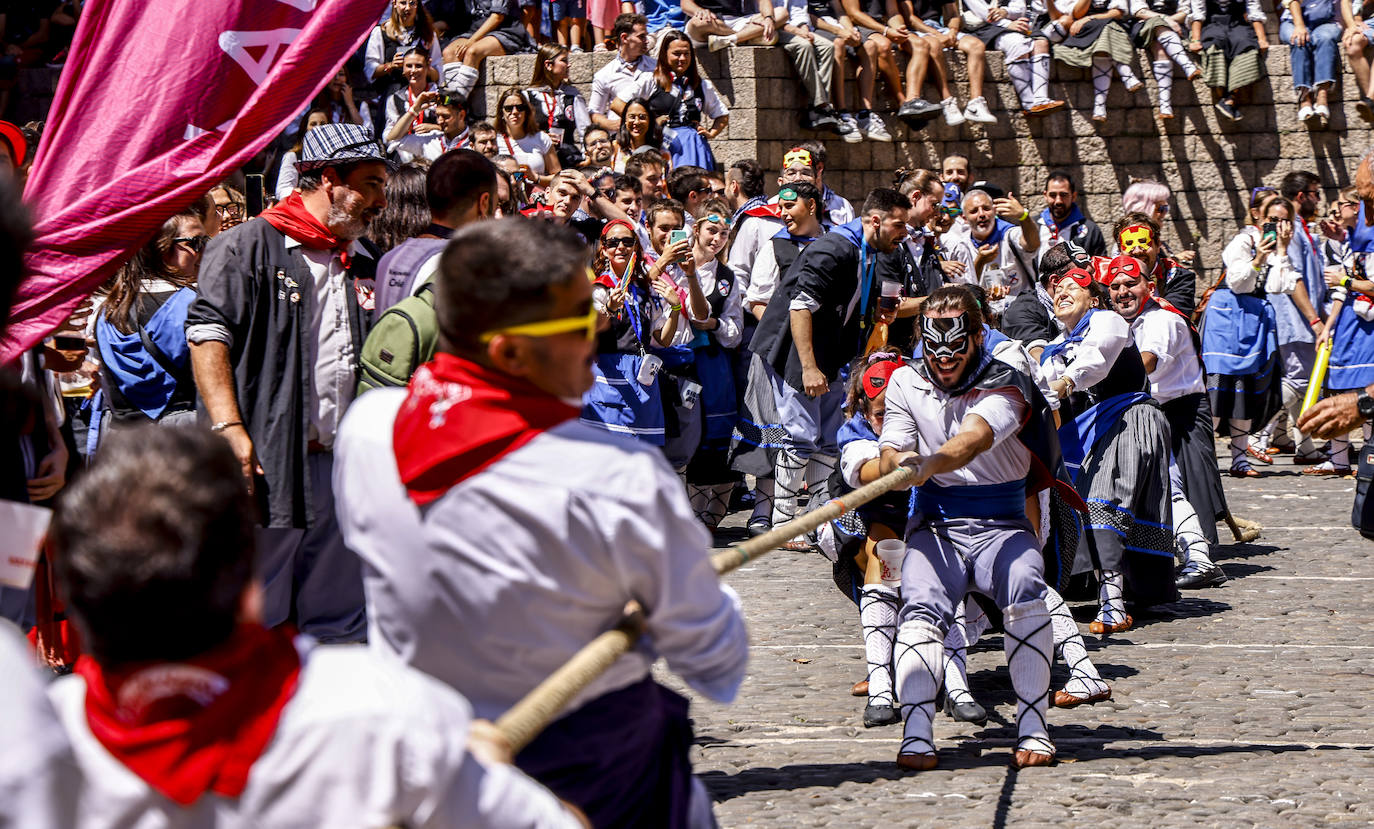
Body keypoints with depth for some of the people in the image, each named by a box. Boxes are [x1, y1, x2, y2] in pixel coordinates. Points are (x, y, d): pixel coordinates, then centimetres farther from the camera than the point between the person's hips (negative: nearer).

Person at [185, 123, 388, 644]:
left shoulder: (365, 263, 19)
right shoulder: (250, 246, -2)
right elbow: (207, 334, -10)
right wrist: (230, 429, -19)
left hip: (342, 464, 7)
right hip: (264, 462, -6)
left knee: (339, 627, 8)